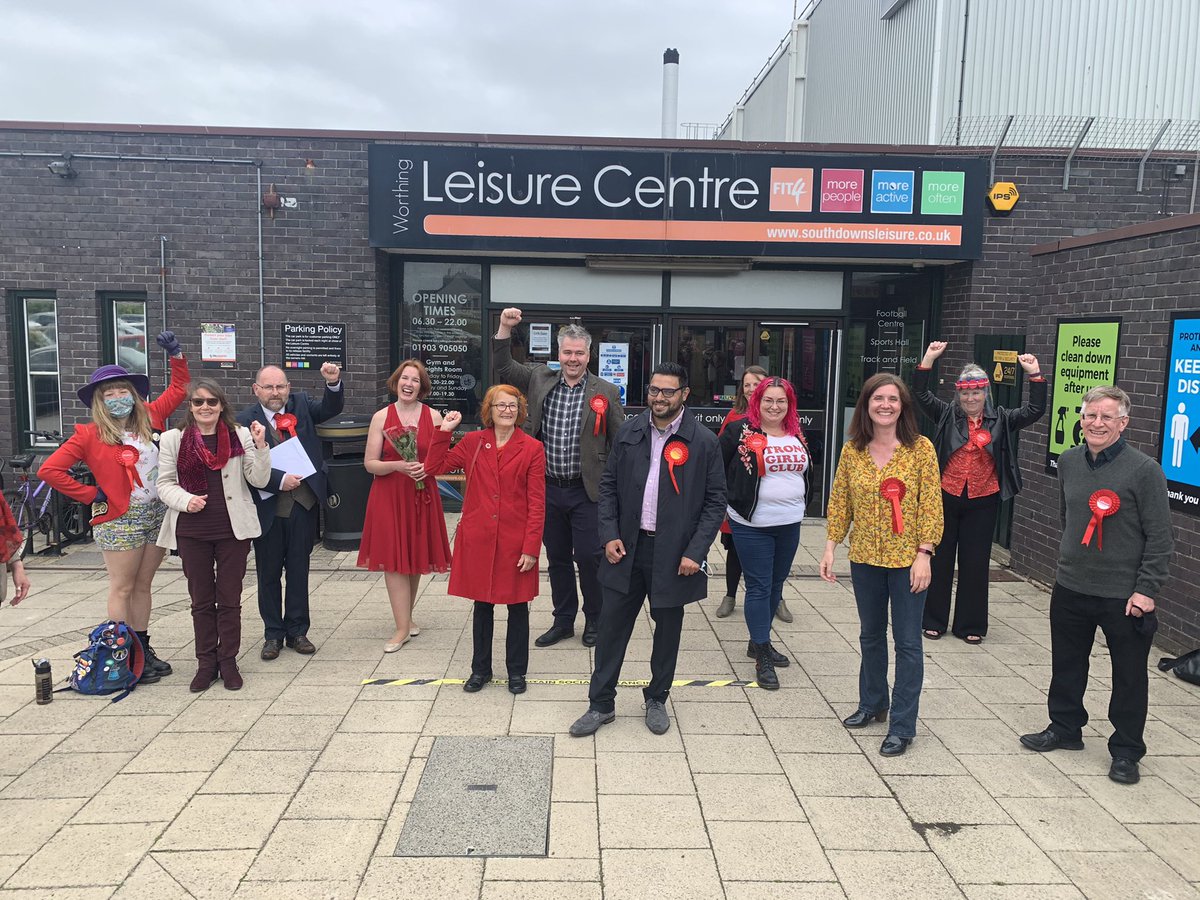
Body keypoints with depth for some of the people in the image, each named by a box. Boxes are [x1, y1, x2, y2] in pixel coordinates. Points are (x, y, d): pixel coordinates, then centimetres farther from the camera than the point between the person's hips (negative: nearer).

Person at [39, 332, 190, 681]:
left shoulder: (149, 417, 5)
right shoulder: (89, 434, -7)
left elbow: (179, 389, 15)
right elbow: (49, 470, -10)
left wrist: (176, 354, 4)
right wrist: (91, 495, -9)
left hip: (157, 513, 5)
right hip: (120, 519, -5)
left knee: (143, 585, 14)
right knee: (122, 588, 3)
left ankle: (143, 650, 23)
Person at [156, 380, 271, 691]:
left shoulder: (240, 435, 0)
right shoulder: (174, 438, 1)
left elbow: (259, 480, -2)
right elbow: (165, 483, 3)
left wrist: (260, 446, -16)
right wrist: (186, 500, -15)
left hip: (233, 529, 0)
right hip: (192, 531, 1)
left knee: (230, 599, 8)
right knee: (201, 601, 11)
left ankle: (228, 661, 20)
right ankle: (206, 663, 23)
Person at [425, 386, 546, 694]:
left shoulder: (532, 448, -4)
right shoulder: (472, 442, 3)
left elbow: (537, 503, -5)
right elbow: (434, 467, 5)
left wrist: (531, 547, -10)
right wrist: (443, 432, -3)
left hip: (515, 542, -2)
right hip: (478, 540, 2)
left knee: (518, 606, 9)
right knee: (482, 605, 13)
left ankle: (516, 671, 26)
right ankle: (481, 669, 29)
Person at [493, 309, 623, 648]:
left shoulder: (606, 393, -3)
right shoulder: (540, 379, 5)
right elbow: (503, 369, 6)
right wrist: (505, 329, -7)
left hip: (586, 490, -3)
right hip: (548, 489, 3)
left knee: (589, 557, 1)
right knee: (556, 558, 15)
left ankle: (594, 621, 23)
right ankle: (563, 621, 30)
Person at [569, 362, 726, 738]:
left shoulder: (704, 441, -6)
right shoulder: (629, 432, 2)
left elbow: (715, 501, -4)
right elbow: (608, 485, 8)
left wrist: (696, 551, -12)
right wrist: (610, 534, -3)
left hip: (674, 553, -2)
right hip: (627, 547, 2)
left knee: (667, 627, 12)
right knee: (612, 624, 6)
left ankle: (657, 699, 32)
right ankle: (601, 703, 20)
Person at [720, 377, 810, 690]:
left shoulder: (798, 435, 8)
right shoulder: (740, 432, -9)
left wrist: (798, 500, 15)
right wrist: (734, 498, -4)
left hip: (790, 523, 6)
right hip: (752, 525, -6)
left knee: (776, 584, 15)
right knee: (759, 587, -2)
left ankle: (759, 642, 32)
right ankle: (762, 658, 7)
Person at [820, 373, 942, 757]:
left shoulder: (921, 448, -8)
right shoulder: (852, 450, 1)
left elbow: (931, 506, -9)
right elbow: (840, 502, 5)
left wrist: (923, 554, -14)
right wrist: (831, 547, 0)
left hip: (906, 559, -4)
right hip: (865, 557, 4)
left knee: (907, 642, 3)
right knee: (871, 635, 19)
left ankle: (902, 726, 14)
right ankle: (872, 704, 37)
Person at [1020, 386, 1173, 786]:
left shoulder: (1144, 470, -14)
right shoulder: (1069, 461, 2)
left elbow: (1160, 538, -12)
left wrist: (1147, 589, -14)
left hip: (1124, 595, -5)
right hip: (1070, 588, 5)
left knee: (1129, 677, 9)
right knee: (1066, 666, 18)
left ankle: (1126, 751, 26)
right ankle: (1064, 728, 38)